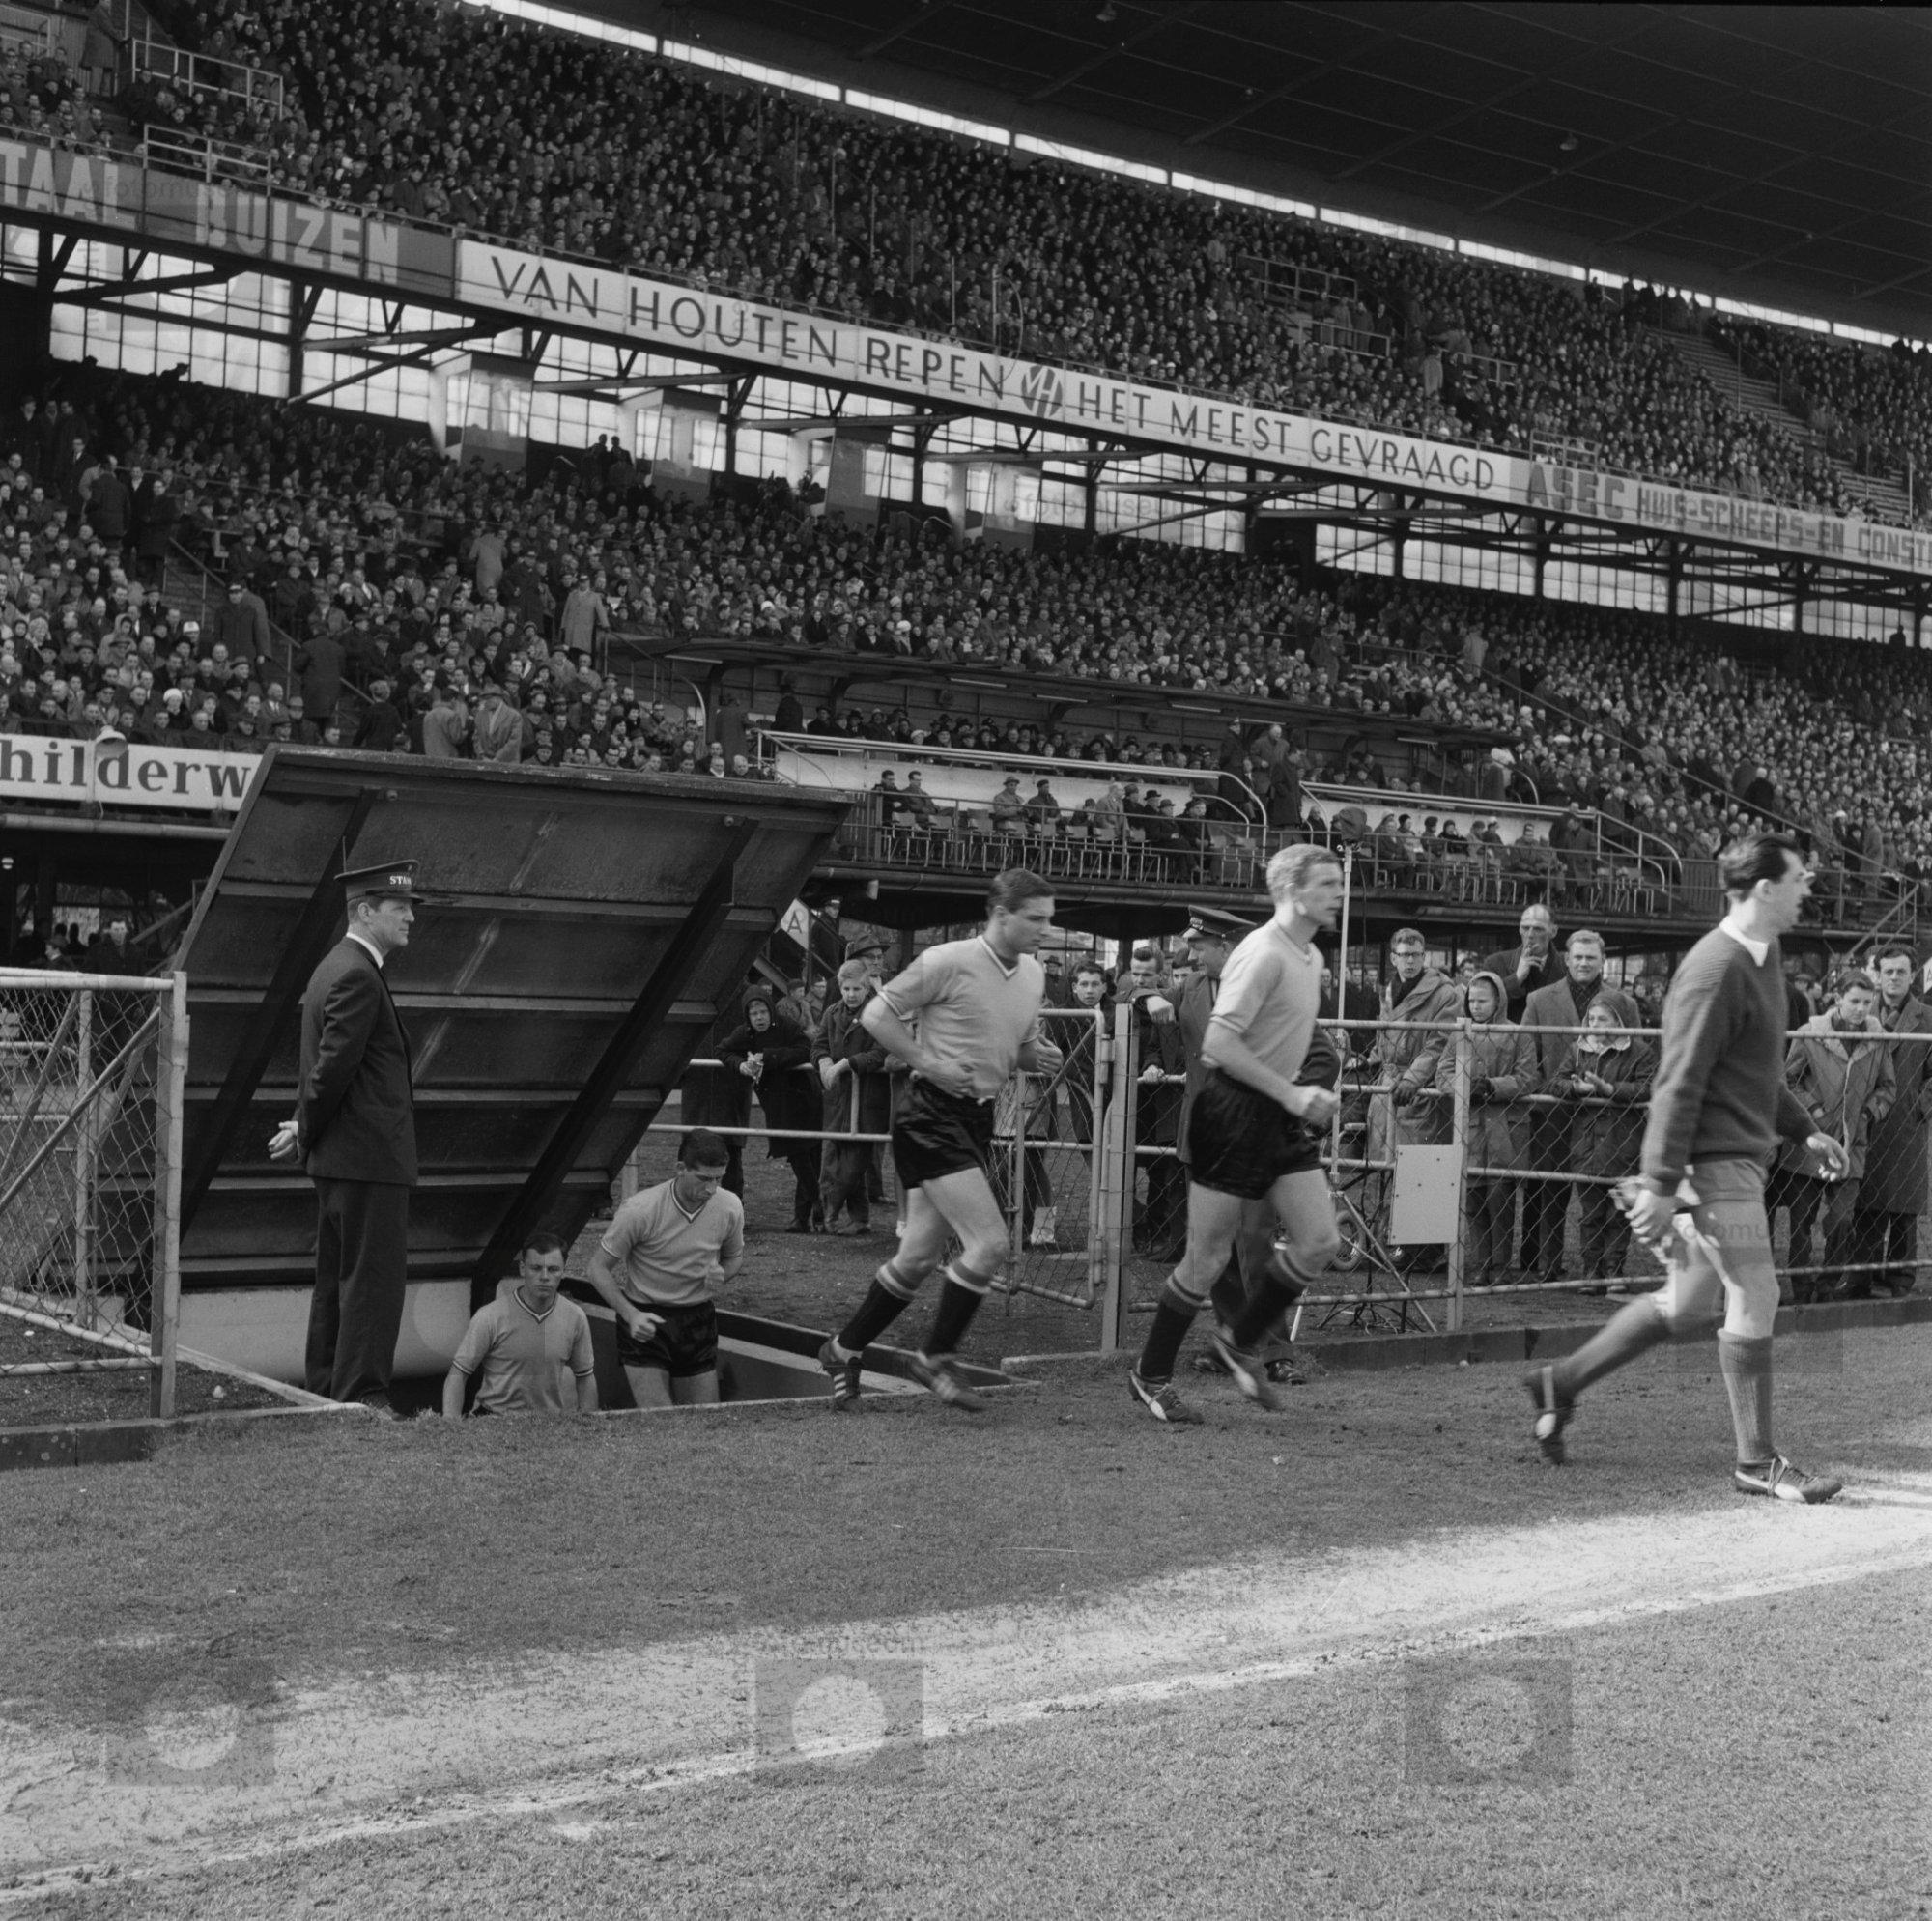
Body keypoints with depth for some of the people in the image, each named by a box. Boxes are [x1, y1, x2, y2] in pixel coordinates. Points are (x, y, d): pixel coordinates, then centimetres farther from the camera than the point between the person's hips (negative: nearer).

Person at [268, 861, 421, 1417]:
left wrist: (305, 1130, 12)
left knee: (336, 1281, 14)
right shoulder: (357, 977, -16)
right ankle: (363, 1398, -5)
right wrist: (306, 1132, -7)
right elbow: (333, 1065, -19)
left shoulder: (336, 968, 17)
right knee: (373, 1279, -7)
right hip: (368, 1156, -11)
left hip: (339, 1160, 11)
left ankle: (324, 1392, 20)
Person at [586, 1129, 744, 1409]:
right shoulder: (639, 1210, -21)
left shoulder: (730, 1207, -9)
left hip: (698, 1321, 4)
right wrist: (631, 1314, -25)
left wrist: (722, 1274, -12)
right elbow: (598, 1268, -11)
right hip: (644, 1320, -4)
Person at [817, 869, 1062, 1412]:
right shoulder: (948, 962, -13)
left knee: (919, 1256, 11)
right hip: (934, 1116, -8)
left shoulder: (1034, 975, 10)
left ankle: (845, 1349, 26)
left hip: (978, 1119, 8)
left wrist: (1040, 1057, 1)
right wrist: (928, 1062, -14)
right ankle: (937, 1358, 1)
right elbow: (876, 1014, -8)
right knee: (989, 1243, -15)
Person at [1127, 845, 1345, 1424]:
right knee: (1208, 1258, -1)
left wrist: (1303, 1094, 13)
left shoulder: (1310, 957, 13)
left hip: (1280, 1113, 9)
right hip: (1234, 1112, -9)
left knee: (1320, 1241, 0)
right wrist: (1290, 1093, -23)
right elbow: (1219, 1042, -24)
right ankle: (1150, 1376, 14)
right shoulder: (1264, 953, -17)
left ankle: (1240, 1343, 18)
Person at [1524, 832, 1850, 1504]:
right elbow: (1678, 1084, -20)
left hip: (1741, 1156, 10)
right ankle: (1757, 1462, 4)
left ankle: (1560, 1383, 25)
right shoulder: (1715, 971, -18)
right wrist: (1660, 1185, -22)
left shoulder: (1762, 958, 14)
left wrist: (1803, 1129, 21)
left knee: (1688, 1305, 15)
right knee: (1753, 1303, -6)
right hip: (1716, 1159, -10)